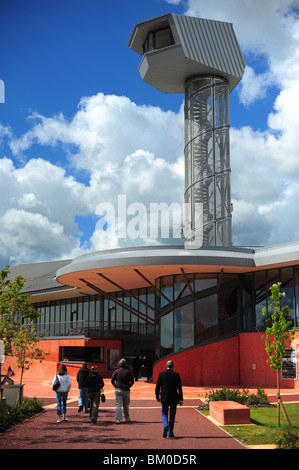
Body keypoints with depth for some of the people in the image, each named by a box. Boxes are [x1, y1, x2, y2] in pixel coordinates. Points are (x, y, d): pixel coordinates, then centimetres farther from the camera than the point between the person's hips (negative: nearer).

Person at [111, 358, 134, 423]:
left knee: (118, 405, -2)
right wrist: (128, 387, 8)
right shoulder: (128, 371, -1)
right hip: (126, 390, 0)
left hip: (118, 390, 0)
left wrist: (116, 386, 8)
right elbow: (132, 382, -2)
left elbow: (112, 381, -1)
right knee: (126, 405, 15)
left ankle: (118, 419, -10)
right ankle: (127, 418, 24)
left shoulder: (116, 371, 0)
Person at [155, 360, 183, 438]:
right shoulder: (176, 375, -4)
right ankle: (170, 433, 14)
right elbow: (179, 388, -3)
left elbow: (157, 387, -1)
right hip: (174, 398, 0)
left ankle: (165, 426, -15)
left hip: (164, 398, 0)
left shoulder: (161, 374, -4)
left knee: (164, 414, 12)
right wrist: (180, 399, 4)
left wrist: (157, 397, 11)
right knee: (172, 415, 12)